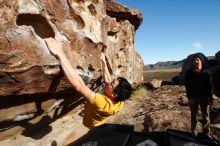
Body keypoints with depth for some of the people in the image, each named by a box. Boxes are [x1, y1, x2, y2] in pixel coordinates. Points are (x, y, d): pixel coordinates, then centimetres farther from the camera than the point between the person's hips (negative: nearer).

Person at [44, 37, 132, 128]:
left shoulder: (103, 103, -50)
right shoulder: (120, 102, -27)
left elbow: (79, 86, -58)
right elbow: (107, 80, -12)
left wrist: (59, 55, -60)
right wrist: (104, 62, -4)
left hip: (90, 126, -5)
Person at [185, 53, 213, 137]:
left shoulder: (207, 73, -8)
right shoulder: (189, 73, -8)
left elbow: (210, 86, -3)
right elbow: (187, 86, -4)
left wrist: (210, 98, -5)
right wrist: (189, 97, -8)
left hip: (204, 97, 0)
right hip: (193, 97, 0)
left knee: (206, 116, 11)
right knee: (193, 115, 13)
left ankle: (206, 133, 27)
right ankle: (193, 131, 27)